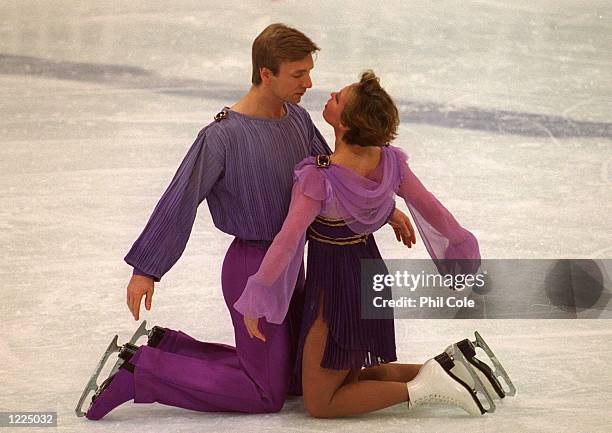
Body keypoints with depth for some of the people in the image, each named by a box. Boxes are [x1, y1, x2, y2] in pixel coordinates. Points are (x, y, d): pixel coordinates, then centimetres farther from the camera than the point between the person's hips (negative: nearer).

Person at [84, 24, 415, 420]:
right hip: (253, 272, -8)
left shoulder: (296, 118, 2)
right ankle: (139, 372, 4)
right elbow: (178, 202, -21)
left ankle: (164, 347, 17)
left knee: (298, 380, 16)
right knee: (266, 396, -1)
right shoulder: (222, 136, -22)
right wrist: (145, 271, -21)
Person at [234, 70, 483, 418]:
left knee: (319, 403, 8)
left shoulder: (319, 179, -29)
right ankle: (448, 367, 11)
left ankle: (422, 389, -5)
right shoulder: (390, 161, -11)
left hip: (333, 288, -7)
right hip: (370, 275, 7)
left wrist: (253, 301, -14)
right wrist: (461, 242, 18)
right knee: (348, 379, 25)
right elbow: (432, 210, 0)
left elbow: (286, 244, -26)